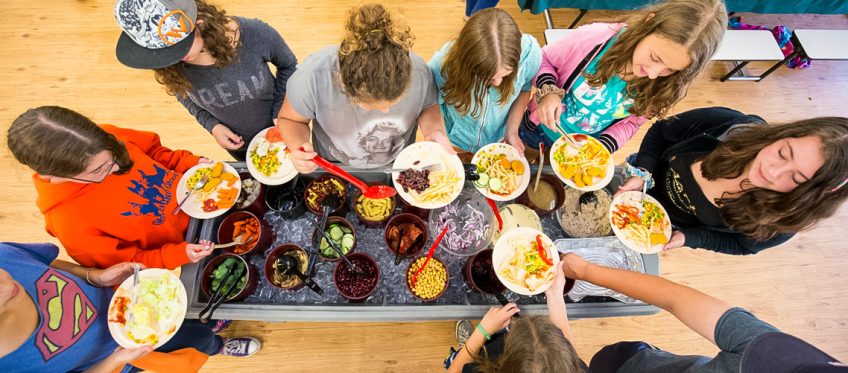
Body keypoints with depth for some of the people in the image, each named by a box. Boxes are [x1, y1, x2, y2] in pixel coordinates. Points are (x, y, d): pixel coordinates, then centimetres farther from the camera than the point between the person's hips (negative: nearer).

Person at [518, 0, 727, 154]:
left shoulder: (662, 86, -18)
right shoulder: (594, 38, -30)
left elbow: (631, 122, -4)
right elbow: (544, 59, -15)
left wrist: (603, 147, -23)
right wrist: (549, 91, -33)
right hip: (537, 132, -1)